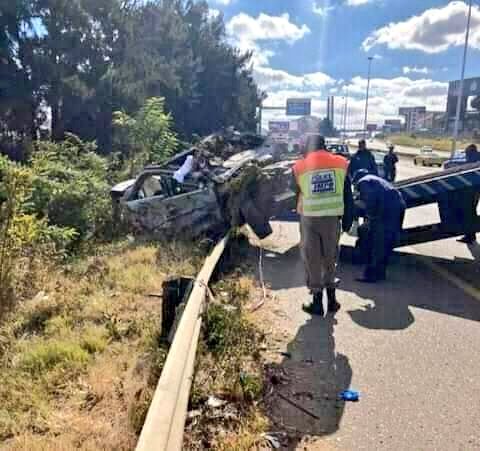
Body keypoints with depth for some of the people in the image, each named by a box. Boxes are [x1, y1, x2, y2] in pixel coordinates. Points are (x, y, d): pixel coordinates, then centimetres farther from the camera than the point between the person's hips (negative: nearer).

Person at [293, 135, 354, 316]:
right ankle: (331, 300, 25)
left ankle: (317, 303, 17)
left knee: (312, 261, 11)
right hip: (332, 218, 2)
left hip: (309, 219, -2)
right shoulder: (340, 163, 5)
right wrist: (347, 220, 12)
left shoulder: (300, 167, 1)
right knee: (330, 259, 18)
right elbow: (347, 195, 6)